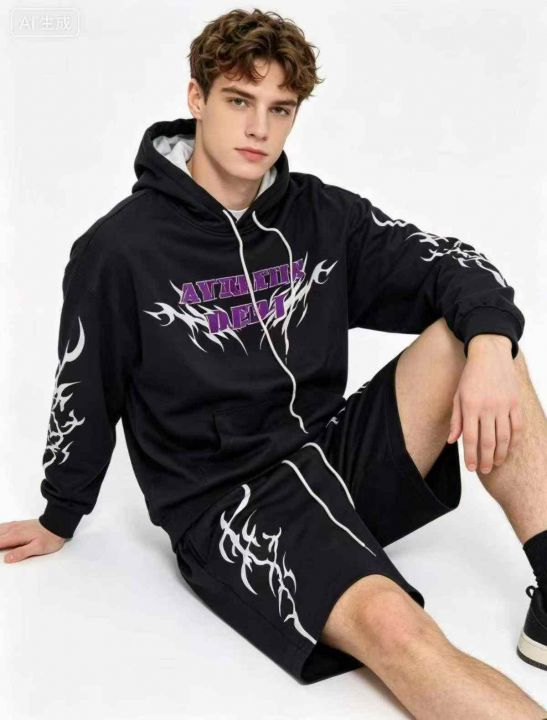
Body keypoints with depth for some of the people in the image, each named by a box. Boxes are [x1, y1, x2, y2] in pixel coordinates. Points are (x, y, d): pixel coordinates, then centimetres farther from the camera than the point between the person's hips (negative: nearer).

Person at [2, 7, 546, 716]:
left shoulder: (324, 216, 3)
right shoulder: (118, 249, -8)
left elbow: (455, 266, 0)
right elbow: (85, 393, 2)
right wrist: (60, 519, 15)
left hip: (336, 452, 5)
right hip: (226, 499, -5)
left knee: (469, 339, -14)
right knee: (392, 624, -32)